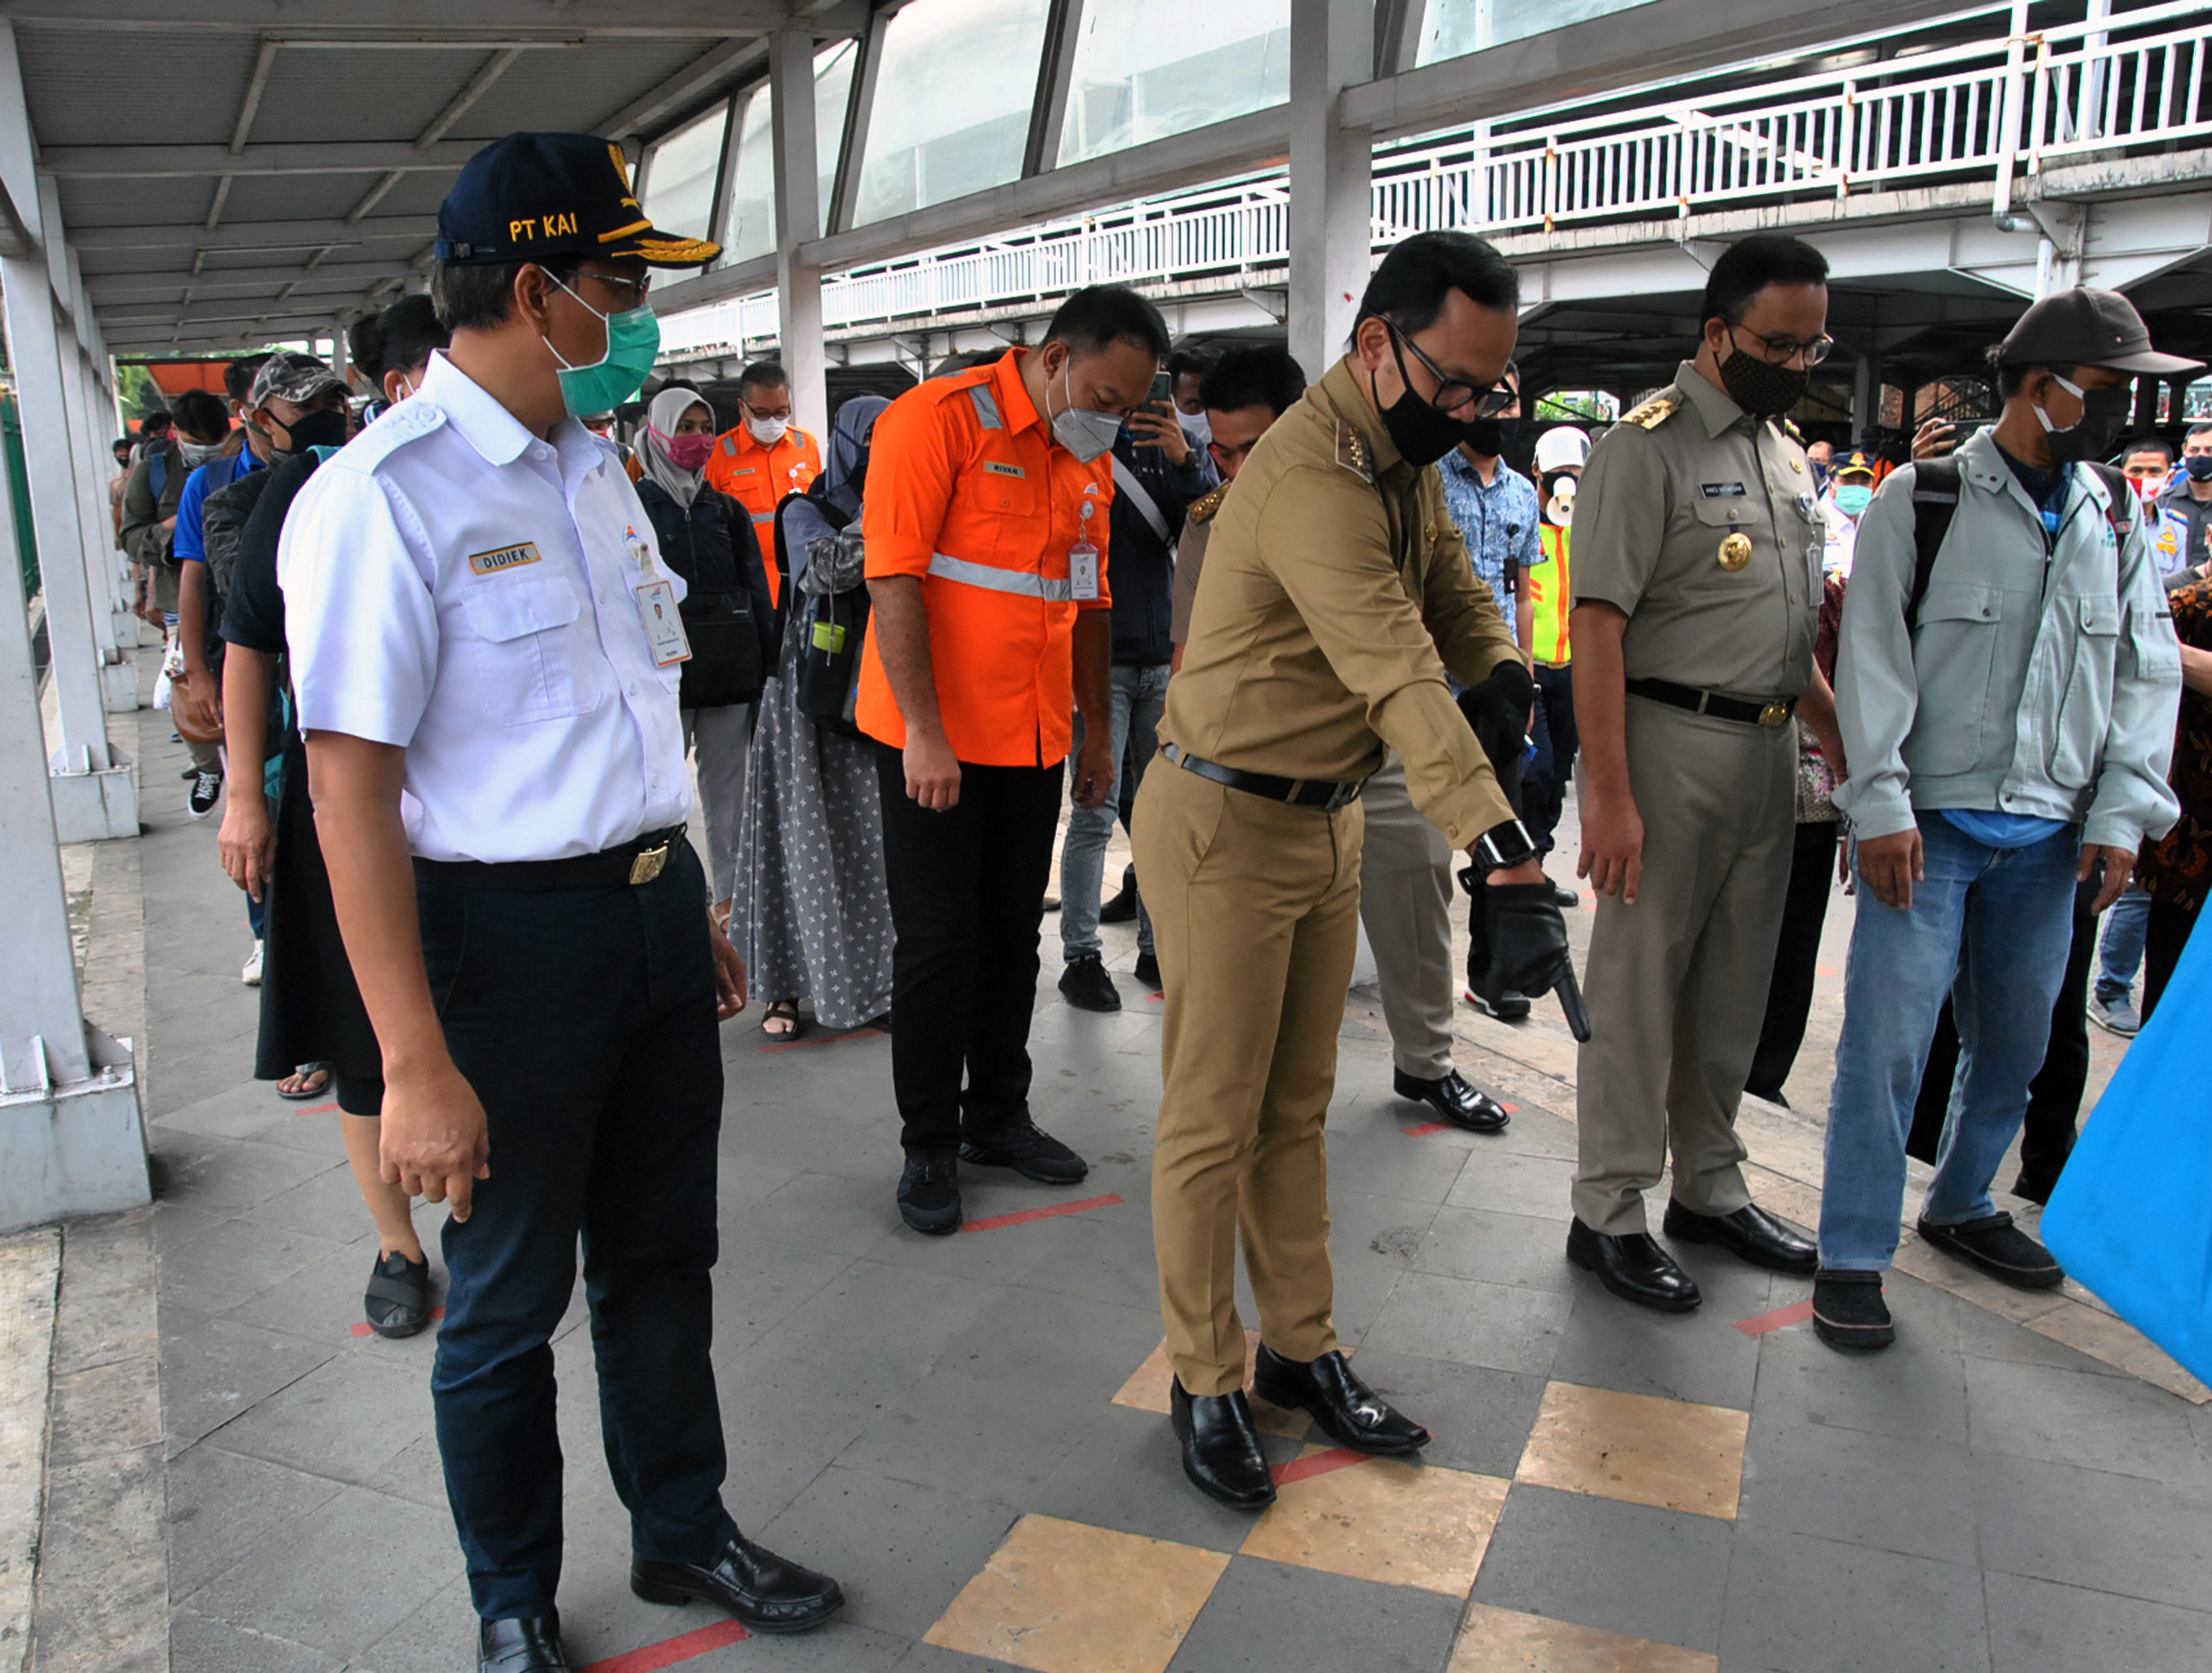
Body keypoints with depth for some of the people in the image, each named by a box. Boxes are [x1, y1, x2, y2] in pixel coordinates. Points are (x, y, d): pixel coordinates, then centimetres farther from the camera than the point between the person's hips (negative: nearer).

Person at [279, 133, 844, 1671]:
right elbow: (352, 786, -20)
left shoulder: (596, 470, 10)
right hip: (510, 938, -7)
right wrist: (417, 1067, -22)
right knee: (509, 1303, 12)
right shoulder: (381, 499, -17)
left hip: (653, 911, 8)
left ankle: (685, 1531, 43)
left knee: (662, 1261, 21)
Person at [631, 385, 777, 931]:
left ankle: (729, 895, 17)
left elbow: (758, 594, 13)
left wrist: (765, 668, 7)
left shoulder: (728, 511, 13)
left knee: (728, 790, 8)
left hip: (731, 675, 3)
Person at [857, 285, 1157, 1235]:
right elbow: (893, 580, -17)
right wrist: (925, 733, -21)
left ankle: (997, 1118, 28)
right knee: (939, 944, 1)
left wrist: (1099, 731, 17)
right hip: (934, 742, -6)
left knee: (1013, 936, 13)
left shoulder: (1090, 462, 11)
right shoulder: (936, 420, -12)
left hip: (1035, 740, 7)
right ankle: (929, 1146, 15)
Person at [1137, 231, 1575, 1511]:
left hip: (1330, 820, 9)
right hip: (1226, 828, -9)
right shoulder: (1312, 477, -26)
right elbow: (1401, 678, -35)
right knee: (1214, 1122, 3)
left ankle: (1305, 1350, 29)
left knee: (1298, 1110, 16)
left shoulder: (1406, 454, 7)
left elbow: (1454, 596, 7)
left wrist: (1510, 681, -16)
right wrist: (1507, 859, -41)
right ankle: (1207, 1383, 19)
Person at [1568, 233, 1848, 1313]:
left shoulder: (1785, 452, 15)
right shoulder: (1649, 446, -10)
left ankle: (1709, 1187, 31)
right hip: (1670, 745, -8)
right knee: (1638, 988, 0)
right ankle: (1609, 1216, 13)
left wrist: (1840, 736, 16)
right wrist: (1607, 793, -22)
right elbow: (1597, 626, -17)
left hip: (1770, 751, 8)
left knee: (1733, 988, 16)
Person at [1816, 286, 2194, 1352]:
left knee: (2015, 1040, 15)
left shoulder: (2116, 517, 10)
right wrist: (1882, 804, -14)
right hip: (1930, 820, -5)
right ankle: (1852, 1255, 4)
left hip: (2048, 832, 5)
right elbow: (1874, 657, -7)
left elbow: (2148, 672, 11)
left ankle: (1960, 1206, 36)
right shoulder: (1922, 499, -3)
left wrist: (2122, 813, 2)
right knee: (1889, 1035, -7)